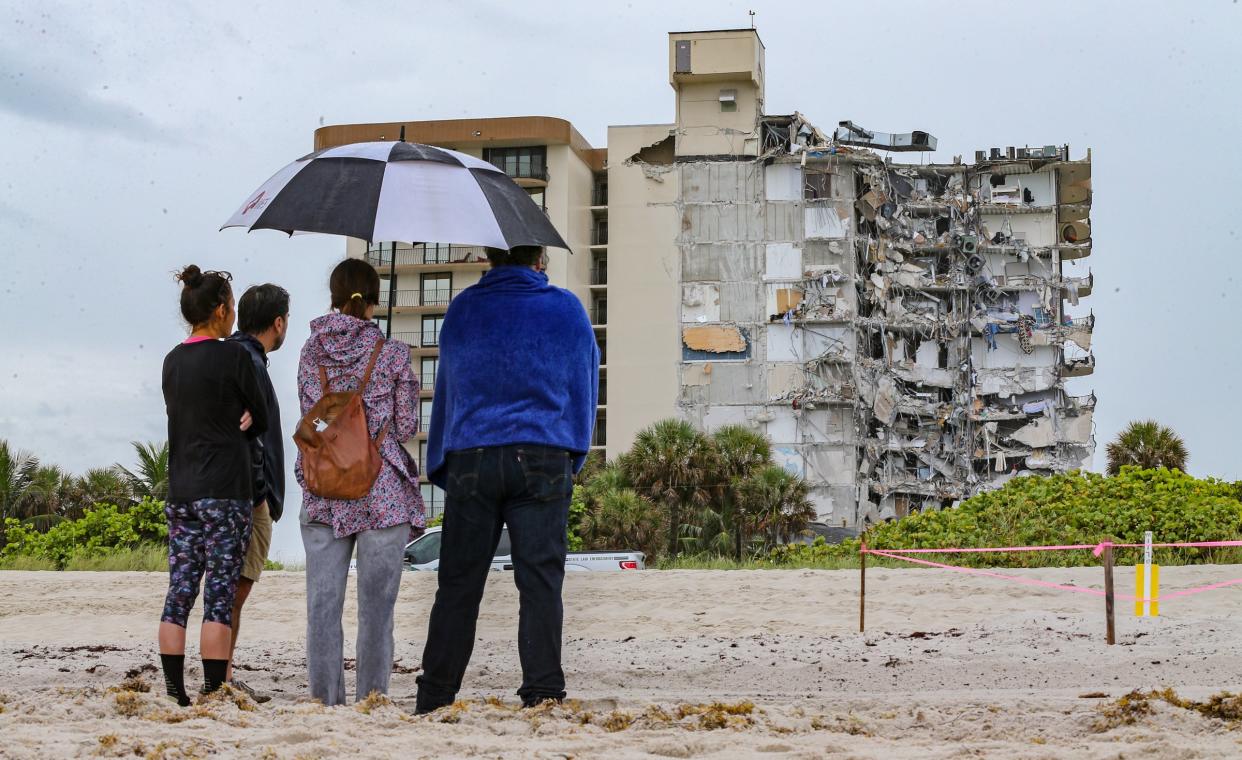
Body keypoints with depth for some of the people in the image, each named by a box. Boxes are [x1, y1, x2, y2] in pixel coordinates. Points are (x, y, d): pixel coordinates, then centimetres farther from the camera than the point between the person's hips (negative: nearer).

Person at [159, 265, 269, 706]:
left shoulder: (172, 361, 12)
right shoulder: (233, 357, -7)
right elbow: (261, 420, 2)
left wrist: (228, 427, 7)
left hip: (180, 491, 6)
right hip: (225, 491, -6)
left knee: (179, 592, 6)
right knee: (220, 595, -4)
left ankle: (174, 693, 7)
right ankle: (214, 695, -5)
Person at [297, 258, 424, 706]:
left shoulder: (312, 350, 3)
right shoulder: (392, 354, -5)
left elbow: (309, 417, 7)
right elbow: (406, 428, -1)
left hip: (323, 492, 3)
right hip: (383, 492, -2)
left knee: (322, 600, 6)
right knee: (375, 601, 3)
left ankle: (324, 697, 9)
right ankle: (371, 695, 6)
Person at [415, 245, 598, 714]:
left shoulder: (462, 310, 9)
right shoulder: (566, 309, 6)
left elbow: (445, 392, 14)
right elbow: (584, 390, 12)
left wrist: (440, 467, 21)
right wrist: (573, 460, 21)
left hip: (470, 460, 1)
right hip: (543, 463, -1)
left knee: (458, 583, 5)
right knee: (540, 581, 0)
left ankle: (434, 697, 7)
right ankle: (543, 693, -1)